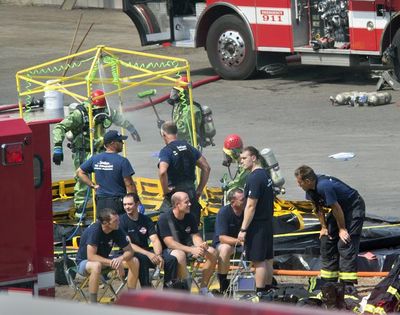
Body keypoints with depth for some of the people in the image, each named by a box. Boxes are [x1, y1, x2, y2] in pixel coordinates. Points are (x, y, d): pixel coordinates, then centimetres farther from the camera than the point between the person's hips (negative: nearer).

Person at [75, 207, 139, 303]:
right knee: (96, 265, -42)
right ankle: (92, 306, -35)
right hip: (84, 262, -6)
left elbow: (129, 251, -6)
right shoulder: (94, 230, -29)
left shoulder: (117, 231, -12)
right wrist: (113, 263, -39)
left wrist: (121, 258, -29)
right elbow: (91, 256, -34)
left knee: (134, 261, -10)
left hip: (104, 260, 6)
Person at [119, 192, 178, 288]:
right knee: (142, 259, -38)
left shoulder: (146, 220, 9)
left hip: (146, 252, 5)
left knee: (171, 259, -16)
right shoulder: (122, 221, -6)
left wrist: (158, 255, -21)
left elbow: (155, 240, 1)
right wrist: (148, 254, -24)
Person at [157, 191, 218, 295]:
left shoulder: (190, 217, 4)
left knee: (212, 252, -11)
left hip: (186, 248, 7)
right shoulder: (165, 219, -17)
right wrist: (191, 250, -34)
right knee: (180, 255, -41)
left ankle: (203, 288, -4)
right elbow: (170, 243, -25)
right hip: (168, 251, -7)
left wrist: (201, 246, -23)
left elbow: (195, 236, 3)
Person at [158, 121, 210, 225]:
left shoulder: (166, 151, -10)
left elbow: (162, 172, -28)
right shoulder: (189, 148, 11)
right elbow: (206, 168, 14)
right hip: (191, 192, 7)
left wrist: (165, 190, -14)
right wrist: (199, 190, 16)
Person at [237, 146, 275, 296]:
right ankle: (268, 290, 20)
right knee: (267, 259, 14)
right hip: (268, 222, 10)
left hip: (257, 226, -10)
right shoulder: (266, 174, 13)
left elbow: (251, 206, -20)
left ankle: (260, 294, -5)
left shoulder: (254, 178, -18)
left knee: (258, 261, -6)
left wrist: (243, 229, -18)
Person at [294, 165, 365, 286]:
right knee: (327, 241, 9)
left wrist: (342, 229, -15)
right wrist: (323, 227, 4)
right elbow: (318, 207, 7)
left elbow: (336, 209, -26)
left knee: (345, 244, -16)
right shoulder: (310, 189, -6)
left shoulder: (324, 186, -34)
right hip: (340, 207, 10)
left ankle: (348, 284, -16)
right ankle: (329, 281, 16)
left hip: (354, 207, -10)